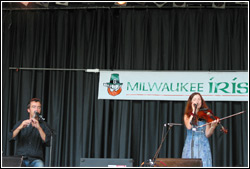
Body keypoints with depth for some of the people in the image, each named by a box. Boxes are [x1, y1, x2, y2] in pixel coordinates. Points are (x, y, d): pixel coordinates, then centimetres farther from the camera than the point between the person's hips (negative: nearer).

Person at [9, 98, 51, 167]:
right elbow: (10, 137, -1)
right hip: (20, 159, 1)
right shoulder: (20, 123, 14)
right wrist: (20, 127, -19)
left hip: (35, 160, -1)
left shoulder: (43, 125, 10)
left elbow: (47, 142, -6)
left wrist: (39, 128, -20)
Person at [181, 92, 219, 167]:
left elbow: (207, 134, 1)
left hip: (203, 146, 0)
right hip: (190, 146, 0)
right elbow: (189, 126, -14)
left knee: (203, 164, -10)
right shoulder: (187, 115, 8)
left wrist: (213, 126, -17)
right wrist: (193, 112, -6)